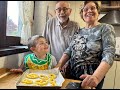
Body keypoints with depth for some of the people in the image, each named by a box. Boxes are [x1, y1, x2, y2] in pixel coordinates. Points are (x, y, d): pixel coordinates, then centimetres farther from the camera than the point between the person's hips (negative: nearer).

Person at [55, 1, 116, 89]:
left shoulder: (106, 29, -8)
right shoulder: (79, 31, 8)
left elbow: (109, 55, -20)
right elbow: (69, 51, 8)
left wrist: (96, 77, -35)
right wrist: (59, 65, -9)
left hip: (90, 80, -4)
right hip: (71, 75, 5)